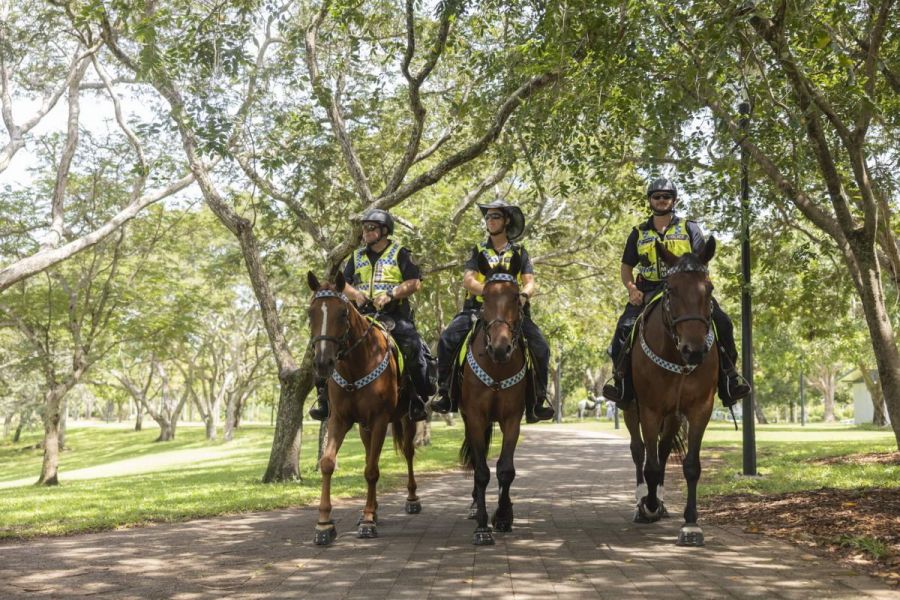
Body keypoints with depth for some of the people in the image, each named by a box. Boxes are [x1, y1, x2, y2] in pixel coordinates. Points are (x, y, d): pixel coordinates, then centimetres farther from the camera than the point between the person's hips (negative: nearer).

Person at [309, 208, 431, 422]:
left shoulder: (400, 254, 8)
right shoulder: (357, 256, 21)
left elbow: (415, 283, -2)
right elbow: (344, 283, 16)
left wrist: (391, 295, -16)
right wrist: (355, 294, -6)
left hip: (394, 315, -3)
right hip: (363, 314, 4)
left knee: (413, 348, -24)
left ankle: (420, 398, -12)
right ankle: (325, 396, -9)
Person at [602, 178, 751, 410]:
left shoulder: (689, 228, 11)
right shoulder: (639, 233, 16)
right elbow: (626, 267, 18)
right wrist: (631, 289, -2)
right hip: (648, 293, 1)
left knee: (721, 323, -21)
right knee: (624, 328, -24)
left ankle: (729, 379, -12)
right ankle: (621, 381, -13)